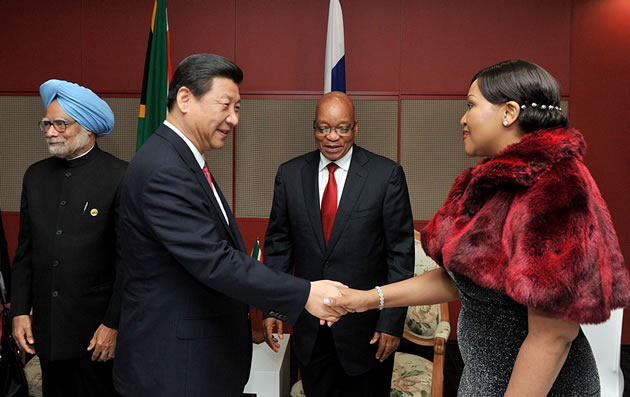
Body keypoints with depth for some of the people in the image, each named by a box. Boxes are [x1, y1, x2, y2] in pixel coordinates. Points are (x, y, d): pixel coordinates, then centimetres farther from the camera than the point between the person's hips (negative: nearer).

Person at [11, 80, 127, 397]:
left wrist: (113, 324, -11)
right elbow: (25, 252, 12)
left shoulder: (119, 177, -11)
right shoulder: (35, 175, 8)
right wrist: (19, 311, 6)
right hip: (46, 329, 5)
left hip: (97, 331, -5)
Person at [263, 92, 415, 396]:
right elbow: (278, 243, 5)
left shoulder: (387, 174, -8)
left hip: (366, 325, -2)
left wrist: (392, 321, -9)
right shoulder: (289, 174, 0)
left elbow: (401, 252, -7)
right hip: (309, 327, 3)